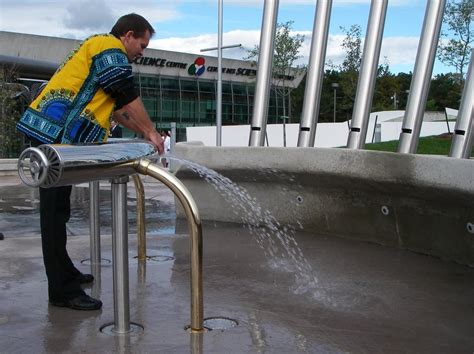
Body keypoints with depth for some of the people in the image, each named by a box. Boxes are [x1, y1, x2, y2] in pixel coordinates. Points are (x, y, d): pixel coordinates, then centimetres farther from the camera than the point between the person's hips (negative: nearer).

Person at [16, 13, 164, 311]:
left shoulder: (98, 49, 27)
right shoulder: (109, 47, -4)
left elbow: (118, 108, 28)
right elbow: (130, 98, -9)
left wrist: (145, 133, 24)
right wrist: (151, 132, 1)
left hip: (52, 136, 10)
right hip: (55, 135, -10)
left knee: (57, 211, 16)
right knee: (55, 213, -8)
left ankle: (64, 273, 28)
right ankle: (63, 291, -4)